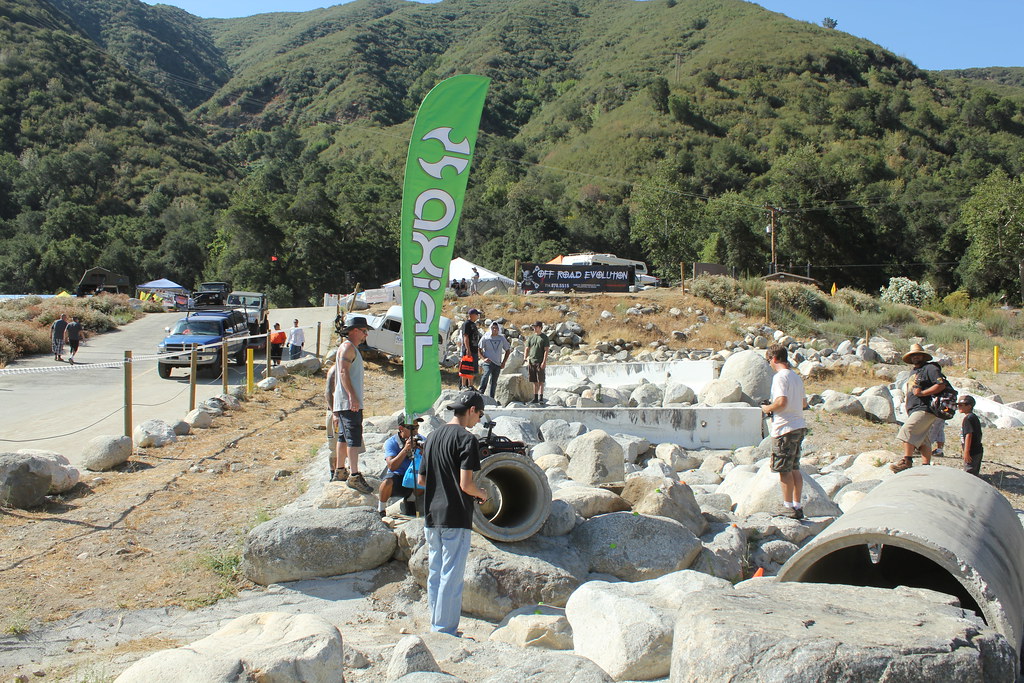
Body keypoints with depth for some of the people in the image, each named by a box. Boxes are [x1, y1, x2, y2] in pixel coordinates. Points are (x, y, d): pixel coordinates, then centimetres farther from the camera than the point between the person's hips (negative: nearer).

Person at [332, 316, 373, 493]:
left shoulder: (352, 348, 23)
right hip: (349, 401, -11)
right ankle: (354, 475, -24)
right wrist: (352, 396, -28)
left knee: (344, 436, 15)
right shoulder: (347, 347, -10)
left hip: (348, 402, 11)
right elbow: (343, 372, -21)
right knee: (354, 436, -17)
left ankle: (340, 471, 23)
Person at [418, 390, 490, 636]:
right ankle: (446, 631, 3)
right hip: (455, 517, -8)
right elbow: (466, 484, -18)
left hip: (432, 516, 8)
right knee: (451, 576, -1)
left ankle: (436, 627, 21)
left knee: (434, 574, 13)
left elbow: (421, 479, 15)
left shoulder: (433, 436, 11)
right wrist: (482, 494, 1)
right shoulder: (466, 439, -12)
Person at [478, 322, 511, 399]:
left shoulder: (502, 338, 10)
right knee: (486, 374, -30)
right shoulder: (485, 337, 2)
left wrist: (504, 362, 8)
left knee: (494, 382, 5)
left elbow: (508, 350, 17)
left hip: (498, 364, 4)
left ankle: (491, 398, 12)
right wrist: (484, 358, -11)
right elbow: (479, 349, 3)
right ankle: (481, 392, -30)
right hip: (488, 362, -4)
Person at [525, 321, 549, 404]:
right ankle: (535, 398, 12)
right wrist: (527, 360, 0)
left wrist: (544, 362, -14)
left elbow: (546, 350, -5)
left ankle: (541, 397, -4)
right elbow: (527, 349, 13)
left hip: (540, 362, -5)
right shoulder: (530, 337, 13)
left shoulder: (544, 337, 0)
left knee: (540, 381, -6)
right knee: (535, 381, 8)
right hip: (531, 362, 5)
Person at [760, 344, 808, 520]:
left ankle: (788, 506, 1)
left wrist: (768, 408, -6)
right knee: (794, 469, 13)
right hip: (799, 427, 9)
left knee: (784, 469, -2)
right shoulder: (796, 377, 14)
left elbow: (782, 402, -24)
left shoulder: (780, 377, -13)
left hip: (785, 428, -9)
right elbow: (804, 403, 22)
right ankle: (797, 506, 16)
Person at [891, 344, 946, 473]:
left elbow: (941, 385, -17)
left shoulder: (930, 368, -5)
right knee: (922, 440, 7)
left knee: (907, 430, -20)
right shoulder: (913, 372, 24)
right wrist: (907, 407, 22)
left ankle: (907, 462, -21)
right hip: (914, 410, 10)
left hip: (924, 409, -10)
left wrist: (922, 393, -19)